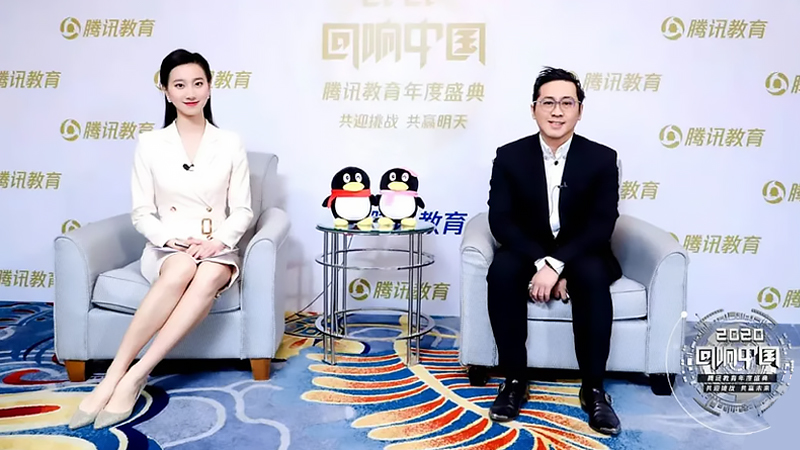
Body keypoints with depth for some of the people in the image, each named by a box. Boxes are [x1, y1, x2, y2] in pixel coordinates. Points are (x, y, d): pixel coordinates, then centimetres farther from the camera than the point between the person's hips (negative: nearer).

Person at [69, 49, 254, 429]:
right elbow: (141, 213, 3)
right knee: (182, 269, -38)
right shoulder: (150, 144, 5)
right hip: (166, 249, -1)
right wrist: (175, 241, -15)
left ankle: (134, 376, -34)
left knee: (209, 276, -36)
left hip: (217, 249, 1)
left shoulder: (230, 143, 6)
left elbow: (242, 210, 5)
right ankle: (114, 375, -33)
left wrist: (218, 241, -14)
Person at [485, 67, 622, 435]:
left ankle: (593, 388, -21)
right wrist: (540, 262, -26)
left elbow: (601, 225, -14)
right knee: (502, 271, -32)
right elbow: (501, 220, -11)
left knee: (594, 276, -34)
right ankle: (514, 380, -19)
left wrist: (557, 264, -28)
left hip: (581, 256, 0)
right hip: (528, 253, 1)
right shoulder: (510, 156, -5)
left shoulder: (602, 159, -6)